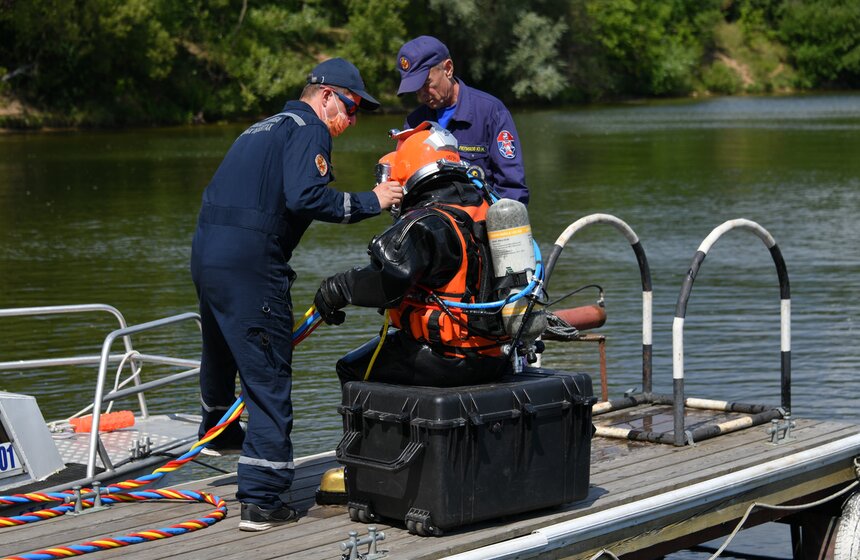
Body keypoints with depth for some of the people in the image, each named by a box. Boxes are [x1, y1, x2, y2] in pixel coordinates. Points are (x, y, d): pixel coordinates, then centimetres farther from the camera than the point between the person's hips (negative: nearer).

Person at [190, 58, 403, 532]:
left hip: (206, 254, 9)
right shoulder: (308, 129, -5)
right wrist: (368, 202, -13)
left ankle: (218, 429, 58)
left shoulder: (264, 128, 23)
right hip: (250, 265, -9)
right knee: (268, 380, -5)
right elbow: (305, 196, -21)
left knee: (221, 348, 32)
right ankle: (261, 501, -5)